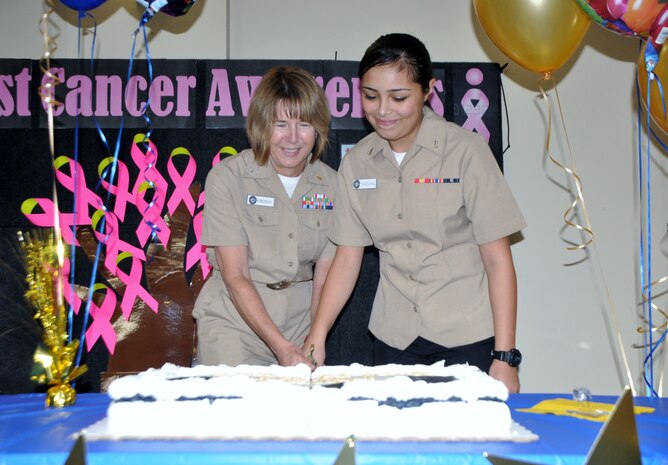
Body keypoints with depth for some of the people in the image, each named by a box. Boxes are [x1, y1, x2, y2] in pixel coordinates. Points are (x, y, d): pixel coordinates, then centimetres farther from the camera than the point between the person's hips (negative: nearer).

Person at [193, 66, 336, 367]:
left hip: (300, 321, 3)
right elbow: (235, 276, -13)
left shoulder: (331, 184, 1)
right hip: (233, 322, -3)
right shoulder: (226, 178, -10)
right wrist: (281, 346, -21)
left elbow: (324, 275, 1)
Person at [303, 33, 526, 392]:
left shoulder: (466, 151, -8)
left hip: (467, 338, -3)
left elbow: (497, 259, -8)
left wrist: (504, 357, -11)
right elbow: (346, 259, 7)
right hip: (394, 340, 3)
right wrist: (316, 338, -2)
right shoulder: (356, 163, 4)